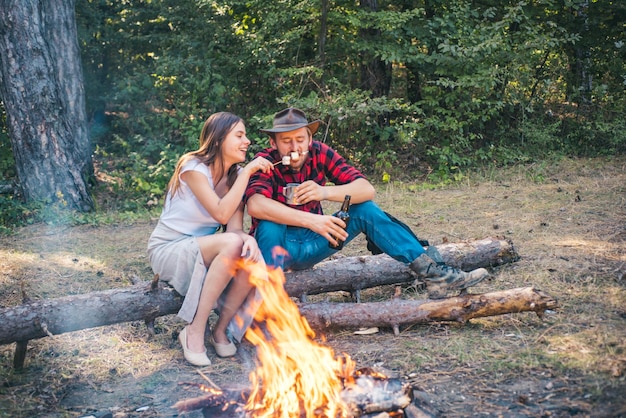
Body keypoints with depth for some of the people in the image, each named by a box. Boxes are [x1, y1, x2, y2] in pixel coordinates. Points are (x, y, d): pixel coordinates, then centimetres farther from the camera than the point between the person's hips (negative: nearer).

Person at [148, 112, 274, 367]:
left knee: (251, 259, -26)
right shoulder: (193, 167, -16)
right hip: (167, 251, -6)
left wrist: (247, 238, -33)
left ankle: (222, 329, -8)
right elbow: (221, 214, -28)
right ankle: (194, 332, -26)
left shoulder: (236, 175, 3)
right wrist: (247, 172, -23)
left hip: (202, 253, 6)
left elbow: (235, 226, -9)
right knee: (231, 243, -34)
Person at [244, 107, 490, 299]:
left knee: (365, 209, -12)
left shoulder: (320, 153, -8)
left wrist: (325, 192, -34)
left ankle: (433, 274, -15)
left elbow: (367, 190, -16)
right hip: (276, 246, -4)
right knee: (269, 224, -35)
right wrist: (310, 220, -47)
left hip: (309, 245, 4)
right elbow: (255, 205, -40)